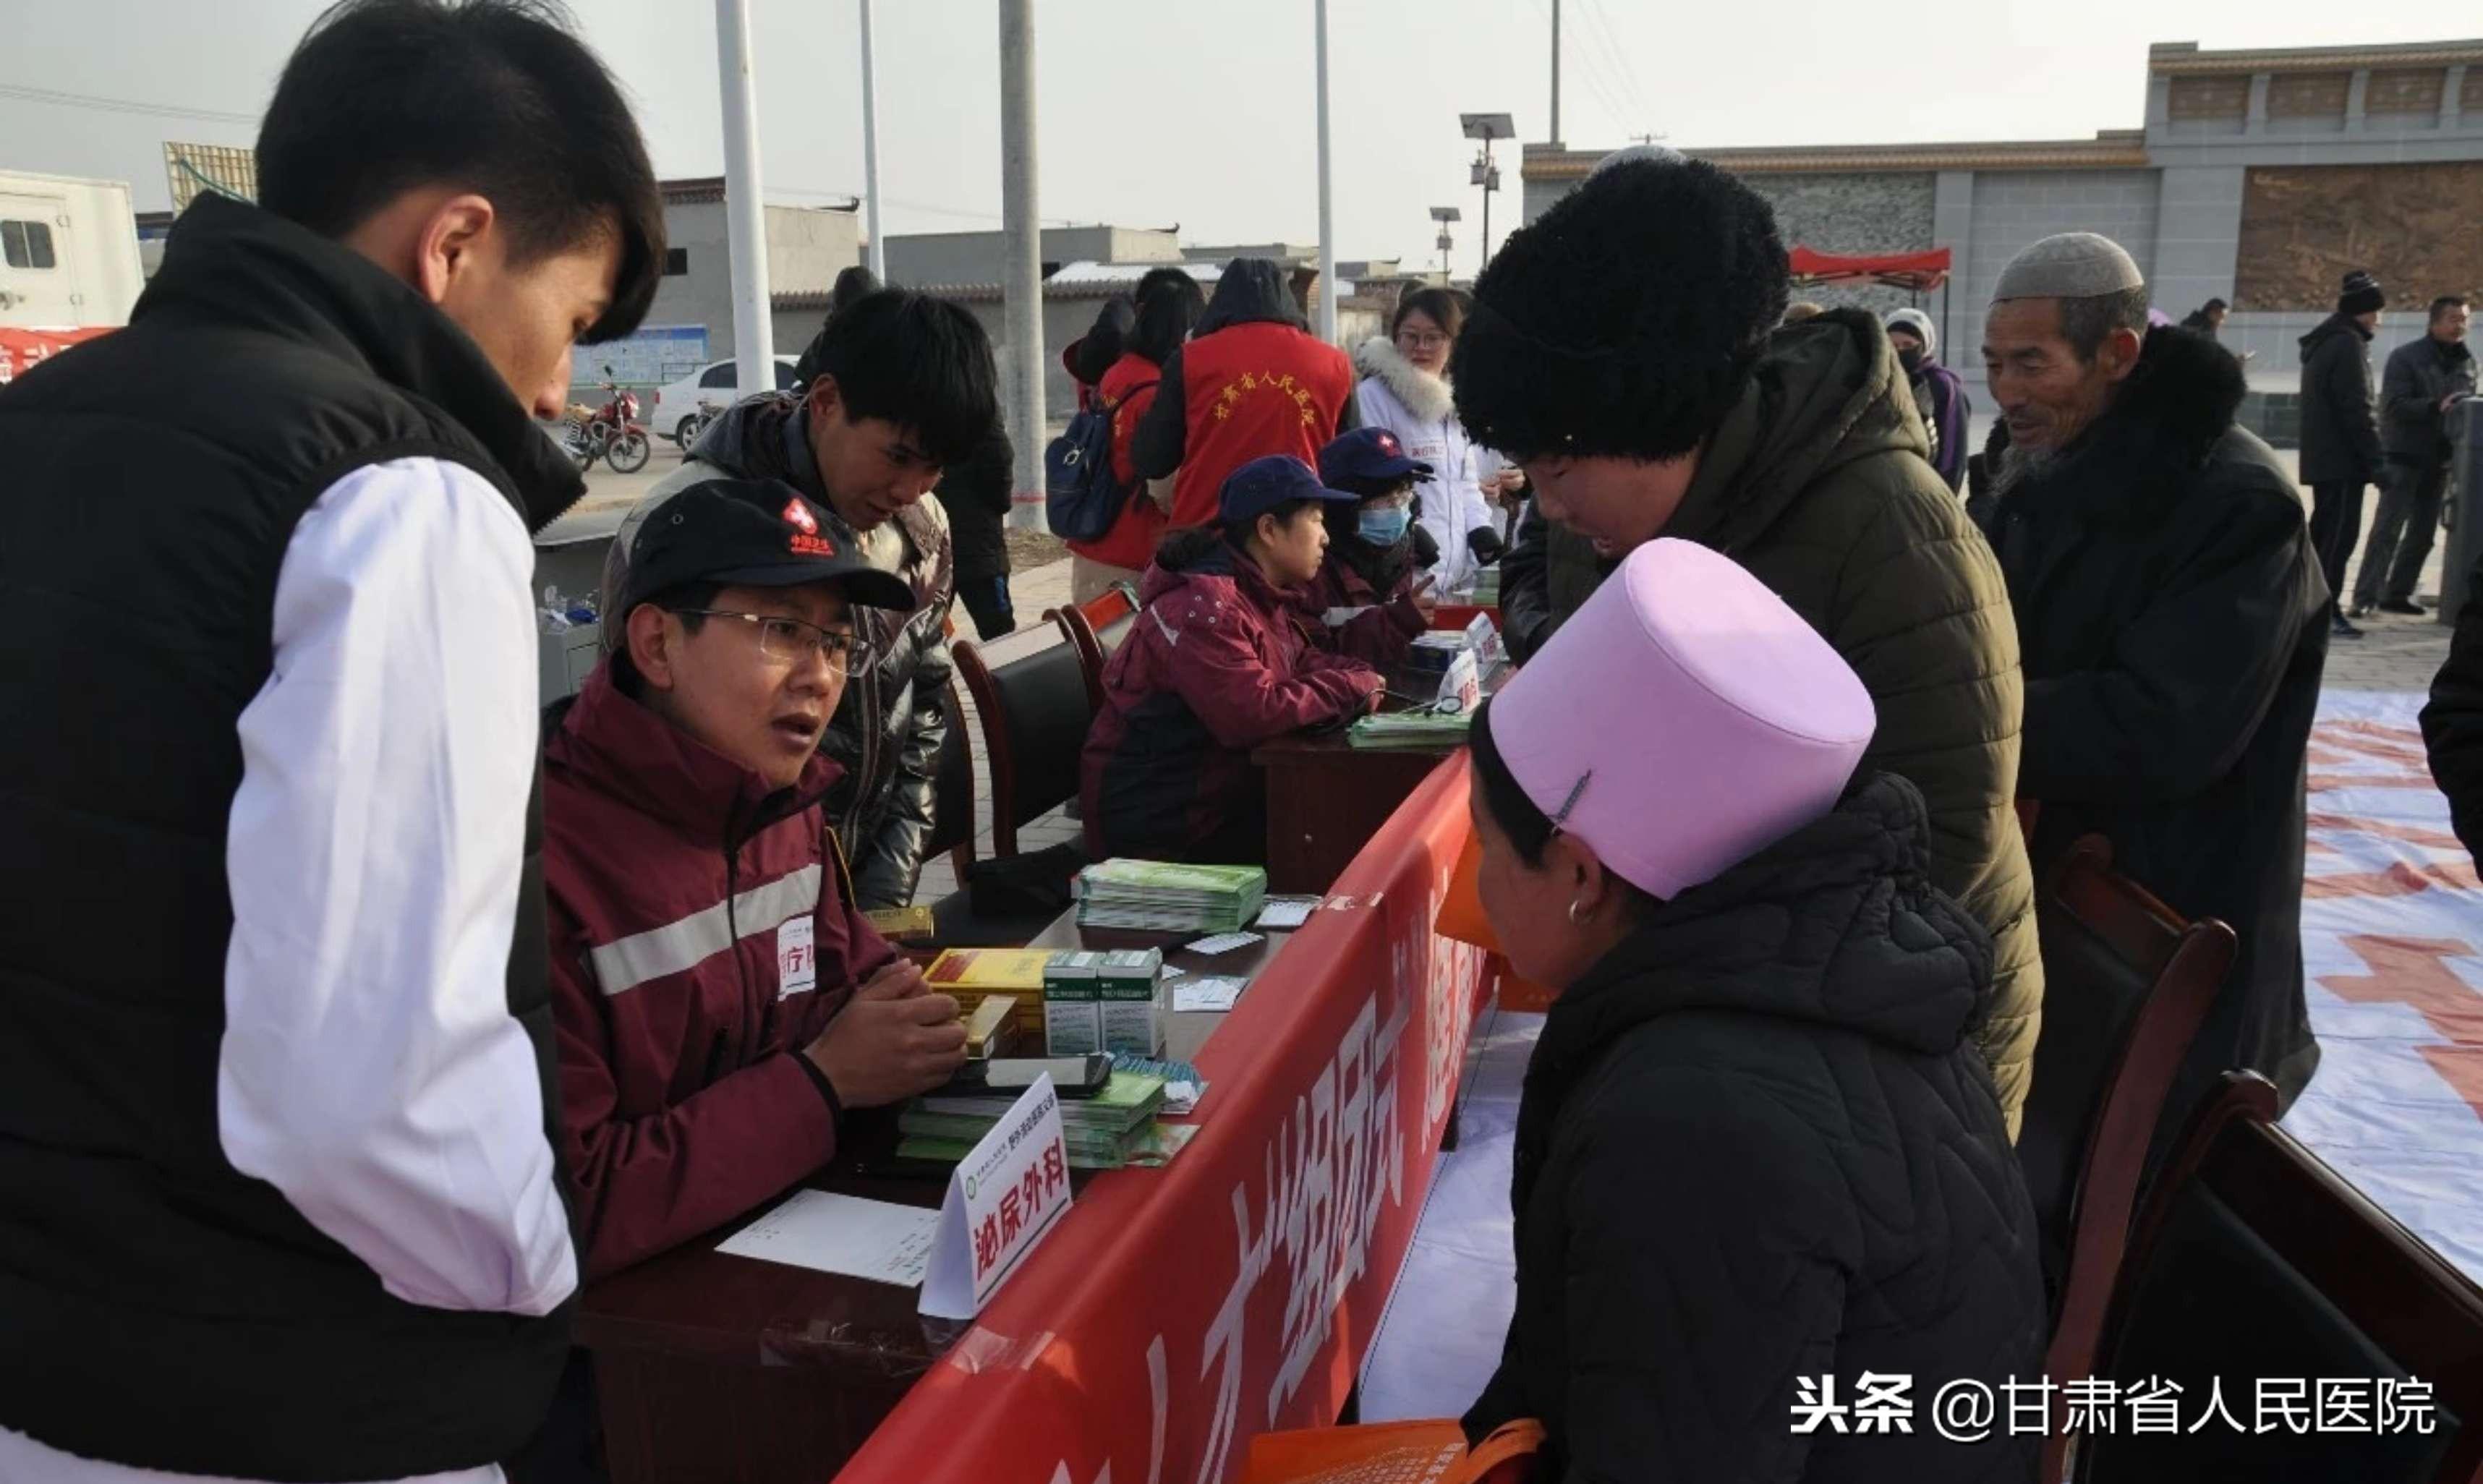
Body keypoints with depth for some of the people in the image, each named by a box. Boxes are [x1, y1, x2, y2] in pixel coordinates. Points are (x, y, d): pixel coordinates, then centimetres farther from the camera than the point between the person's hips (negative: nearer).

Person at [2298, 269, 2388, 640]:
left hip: (2321, 457, 10)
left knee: (2323, 532, 13)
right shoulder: (2348, 345, -13)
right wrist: (2376, 459, -16)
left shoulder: (2322, 343, 17)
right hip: (2343, 459, -10)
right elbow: (2357, 410, -19)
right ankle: (2326, 611, -8)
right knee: (2340, 535, -8)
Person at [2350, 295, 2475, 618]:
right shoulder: (2405, 357, -7)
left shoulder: (2466, 361, 12)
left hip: (2439, 461, 6)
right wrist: (2436, 406, -28)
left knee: (2423, 533, 7)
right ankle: (2365, 598, -11)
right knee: (2387, 530, -10)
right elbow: (2394, 405, -16)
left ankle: (2397, 594, 15)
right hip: (2404, 458, -6)